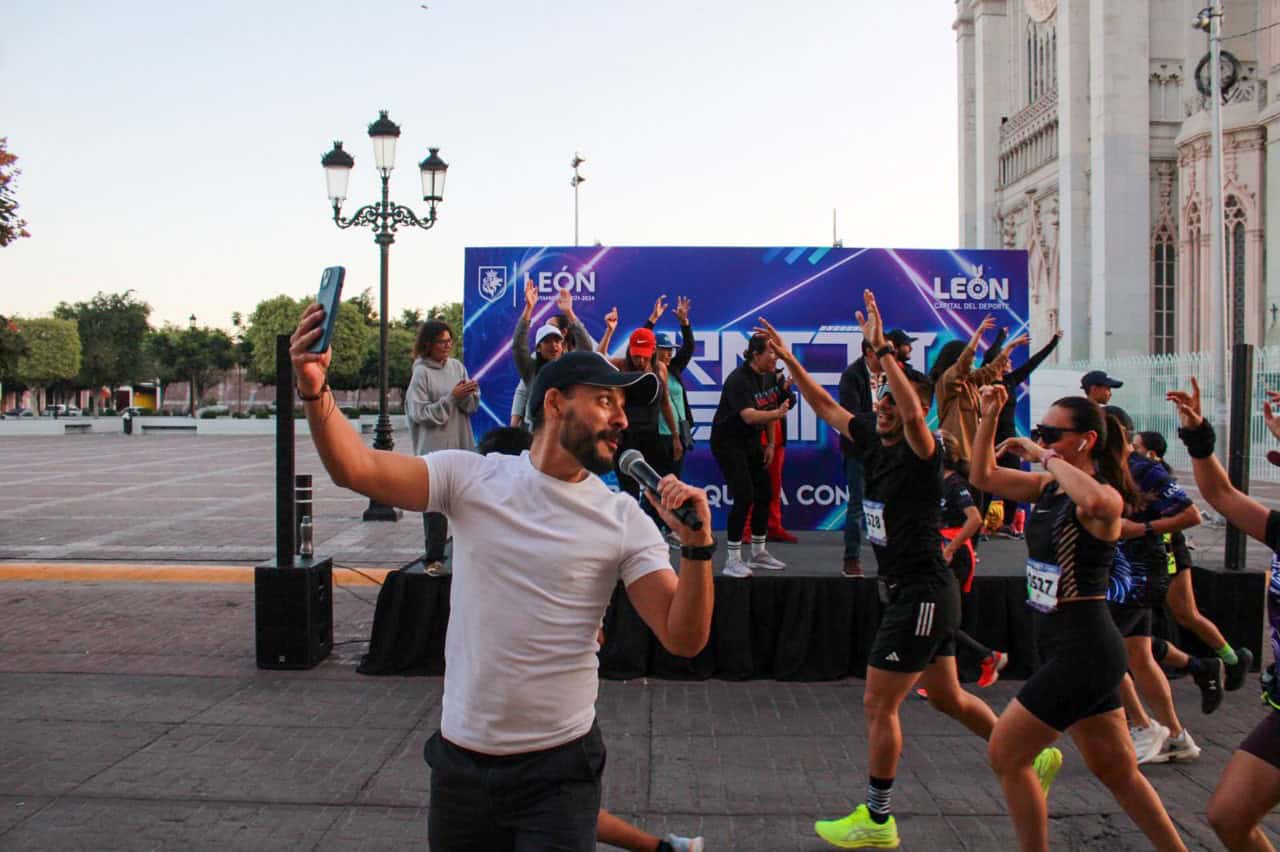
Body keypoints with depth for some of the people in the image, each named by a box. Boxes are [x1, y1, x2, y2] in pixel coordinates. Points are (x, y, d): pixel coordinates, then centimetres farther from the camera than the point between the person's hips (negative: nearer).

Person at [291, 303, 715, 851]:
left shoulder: (624, 519, -5)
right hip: (461, 758, 2)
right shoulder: (471, 477, -4)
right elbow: (357, 468, -14)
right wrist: (316, 392, -31)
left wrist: (697, 546, -24)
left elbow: (684, 638, -9)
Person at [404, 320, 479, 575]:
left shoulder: (456, 366, 8)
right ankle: (434, 558, 8)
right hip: (434, 447, -5)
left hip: (462, 445, 5)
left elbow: (472, 405, 8)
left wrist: (467, 396, -15)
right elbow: (420, 413, -13)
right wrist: (451, 397, -17)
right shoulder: (421, 373, -7)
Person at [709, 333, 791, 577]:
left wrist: (770, 443, 9)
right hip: (728, 441, -8)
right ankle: (733, 561, -7)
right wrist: (776, 414, -50)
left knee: (764, 494, 8)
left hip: (752, 441, 8)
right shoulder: (738, 379, -23)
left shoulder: (771, 376, 1)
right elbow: (748, 416, -35)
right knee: (744, 497, -15)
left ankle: (758, 553, 24)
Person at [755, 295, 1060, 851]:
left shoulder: (921, 452, -16)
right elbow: (825, 407, 14)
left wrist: (881, 348, -40)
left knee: (878, 705, -1)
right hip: (909, 593, 9)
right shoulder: (874, 442, 5)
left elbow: (913, 413, -38)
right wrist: (788, 359, 9)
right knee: (946, 697, 21)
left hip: (922, 595, -9)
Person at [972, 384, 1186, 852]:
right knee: (1117, 771, 18)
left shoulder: (1105, 496, -16)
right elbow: (984, 476, 13)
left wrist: (1047, 457, -29)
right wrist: (989, 417, 1)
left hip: (1083, 649, -9)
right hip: (1067, 647, 9)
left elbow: (1095, 500, -42)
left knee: (1004, 755, -2)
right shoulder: (1049, 488, 7)